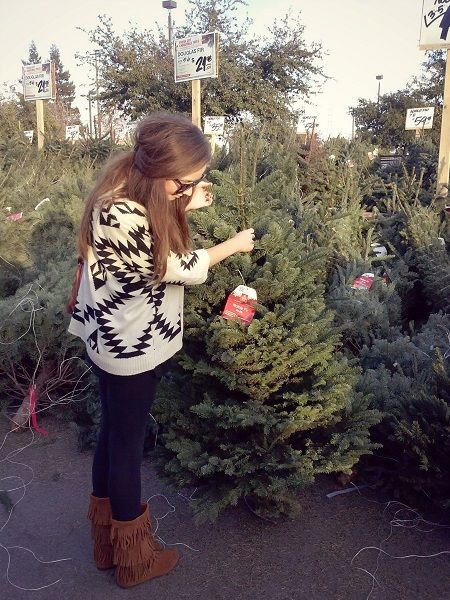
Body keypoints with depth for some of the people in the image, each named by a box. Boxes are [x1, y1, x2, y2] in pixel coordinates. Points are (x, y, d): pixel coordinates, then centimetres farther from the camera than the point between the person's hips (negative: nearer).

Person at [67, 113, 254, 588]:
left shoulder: (129, 191, -2)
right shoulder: (119, 217, -31)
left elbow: (151, 244, 10)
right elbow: (180, 269, -20)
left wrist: (184, 206, 2)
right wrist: (233, 245, -5)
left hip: (115, 340, 9)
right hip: (129, 349, -9)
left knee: (113, 434, 21)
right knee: (128, 444, 9)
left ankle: (106, 540, 44)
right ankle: (133, 556, 34)